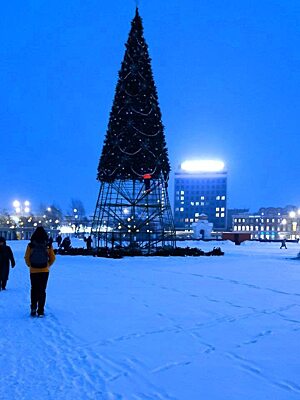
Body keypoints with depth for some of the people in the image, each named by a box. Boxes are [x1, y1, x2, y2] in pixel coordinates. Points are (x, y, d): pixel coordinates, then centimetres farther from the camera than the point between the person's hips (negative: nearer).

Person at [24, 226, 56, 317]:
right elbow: (52, 258, 0)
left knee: (34, 290, 14)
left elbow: (26, 258, -4)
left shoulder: (31, 245, -9)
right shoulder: (48, 246, -6)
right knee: (42, 291, 8)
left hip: (33, 271, 0)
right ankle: (40, 311, 6)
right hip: (44, 271, 0)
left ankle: (33, 308, 0)